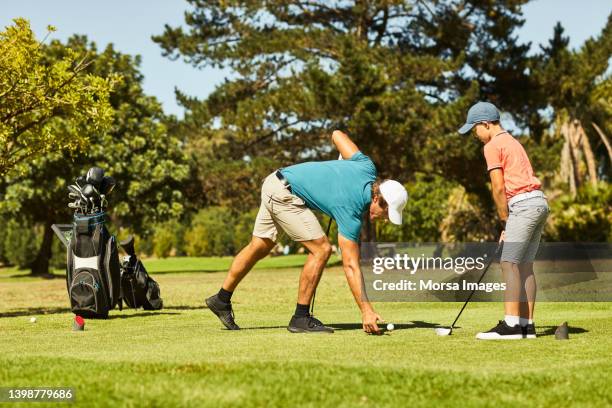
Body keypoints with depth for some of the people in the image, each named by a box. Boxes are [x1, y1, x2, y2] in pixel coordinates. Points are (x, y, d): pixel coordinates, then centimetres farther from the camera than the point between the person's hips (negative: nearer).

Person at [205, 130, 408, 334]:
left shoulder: (367, 167, -9)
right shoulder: (350, 211, -26)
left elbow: (337, 134, 6)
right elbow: (351, 266, -25)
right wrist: (366, 310, -28)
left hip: (275, 180, 9)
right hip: (284, 194, -9)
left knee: (259, 247, 21)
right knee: (321, 249, -13)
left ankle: (221, 300, 35)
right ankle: (300, 318, -5)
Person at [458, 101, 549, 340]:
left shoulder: (492, 146, -5)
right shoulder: (512, 142, 24)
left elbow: (498, 188, -11)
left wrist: (505, 220, -1)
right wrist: (509, 224, 15)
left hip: (523, 204, -10)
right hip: (539, 203, 10)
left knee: (509, 265, -11)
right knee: (525, 266, 9)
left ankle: (511, 325, -17)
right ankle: (526, 325, 8)